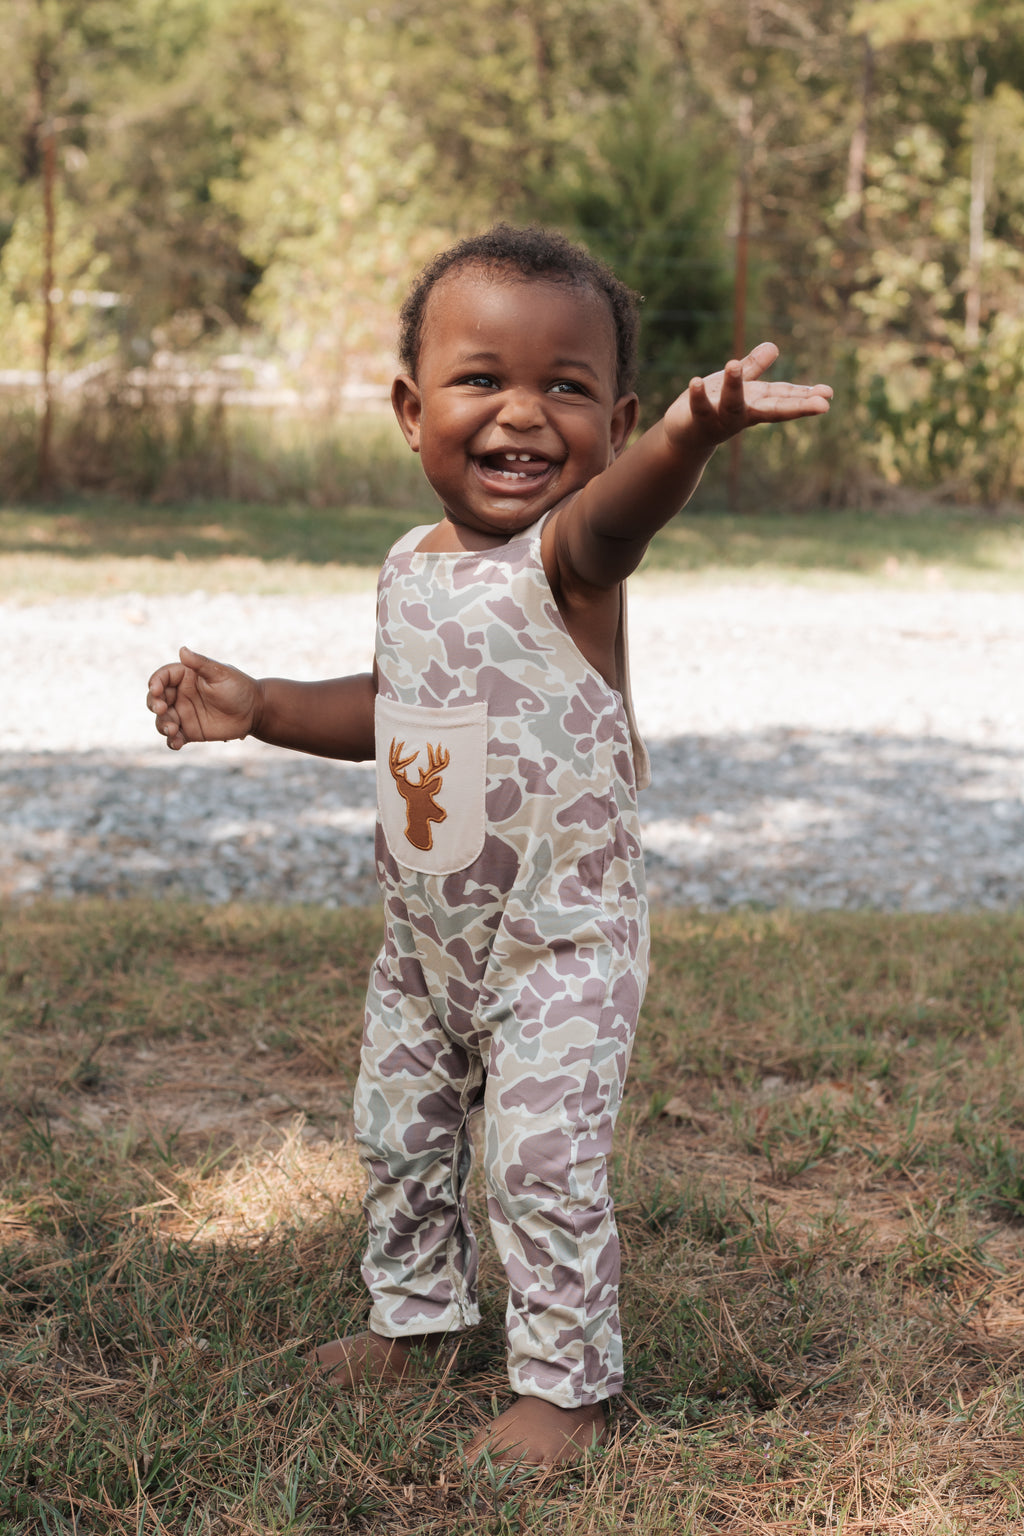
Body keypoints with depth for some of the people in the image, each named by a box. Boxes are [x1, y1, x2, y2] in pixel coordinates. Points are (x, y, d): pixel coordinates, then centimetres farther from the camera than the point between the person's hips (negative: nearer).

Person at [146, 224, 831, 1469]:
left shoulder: (568, 555, -20)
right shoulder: (412, 566, 2)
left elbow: (612, 516, -46)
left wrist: (687, 438, -69)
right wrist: (257, 706, 9)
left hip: (563, 938, -7)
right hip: (425, 934, 7)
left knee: (544, 1163, -5)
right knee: (398, 1133, 19)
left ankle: (564, 1383, 16)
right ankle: (415, 1314, 42)